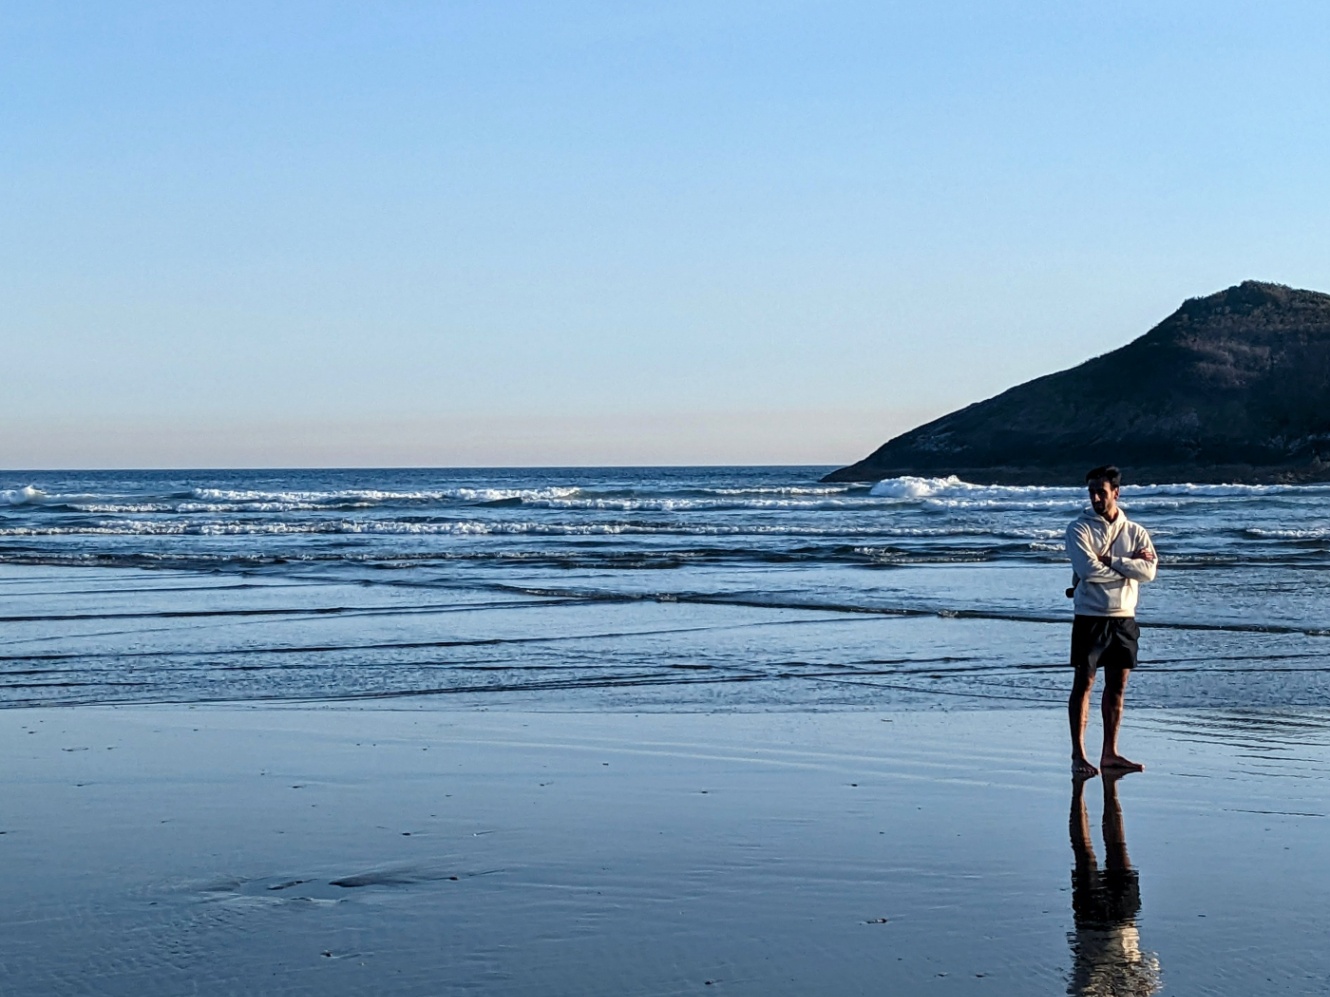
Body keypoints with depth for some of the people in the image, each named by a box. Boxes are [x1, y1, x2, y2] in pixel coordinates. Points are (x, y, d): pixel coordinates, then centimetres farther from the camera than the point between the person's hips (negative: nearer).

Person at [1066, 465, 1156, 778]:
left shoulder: (1135, 532, 8)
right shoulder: (1079, 528, -2)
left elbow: (1149, 571, -8)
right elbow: (1088, 569, -17)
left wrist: (1109, 560, -14)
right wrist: (1128, 565, -8)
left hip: (1124, 618, 4)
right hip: (1090, 616, -4)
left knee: (1117, 686, 7)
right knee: (1083, 684, -3)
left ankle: (1110, 753, 15)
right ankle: (1078, 755, -2)